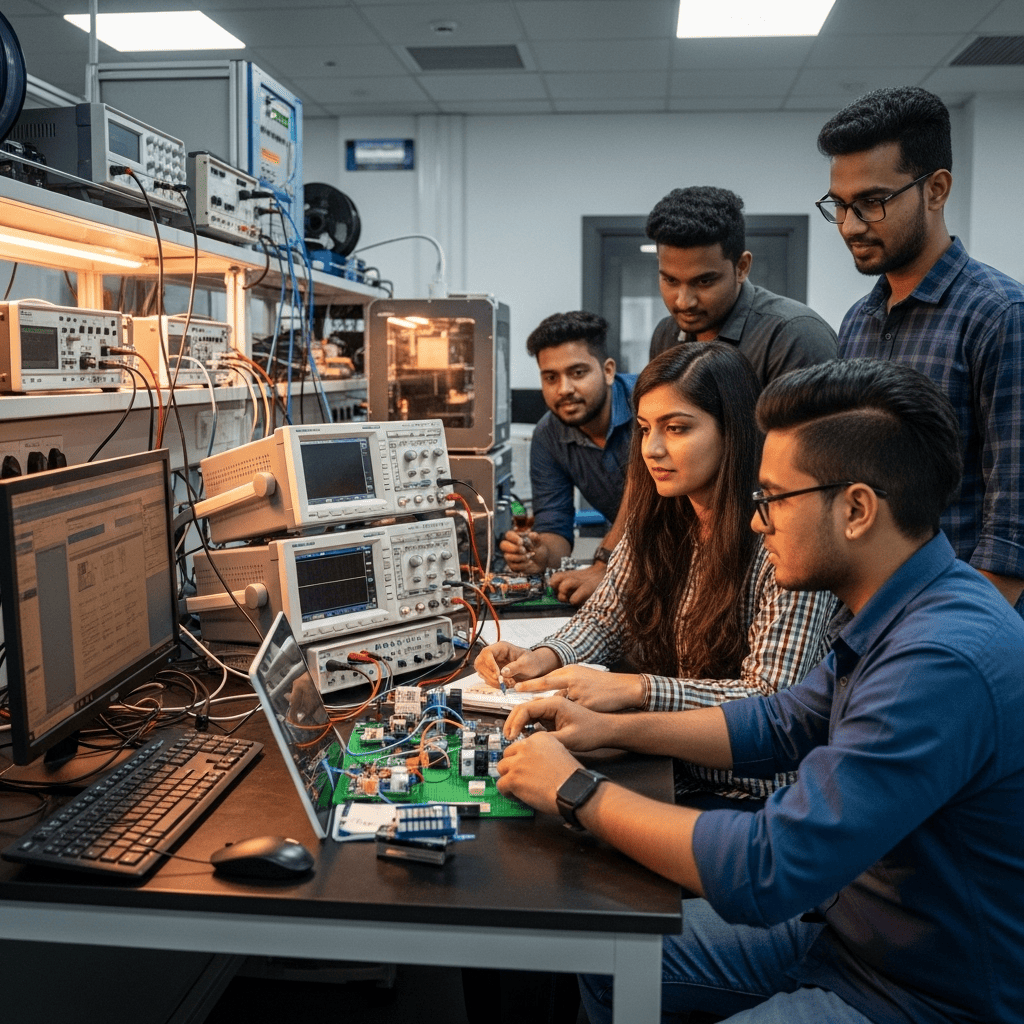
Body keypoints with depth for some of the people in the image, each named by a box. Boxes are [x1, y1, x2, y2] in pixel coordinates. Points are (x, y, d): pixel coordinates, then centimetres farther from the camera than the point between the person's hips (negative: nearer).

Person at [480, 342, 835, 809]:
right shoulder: (656, 523, 4)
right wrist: (542, 659, -10)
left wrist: (633, 688, -28)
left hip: (751, 796, -6)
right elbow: (602, 619, 12)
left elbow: (774, 700, -20)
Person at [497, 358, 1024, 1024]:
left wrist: (575, 790, -21)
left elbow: (763, 871, -32)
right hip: (839, 921, 8)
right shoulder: (895, 618, -2)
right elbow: (781, 726, 11)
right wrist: (609, 729, 2)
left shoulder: (945, 663, -33)